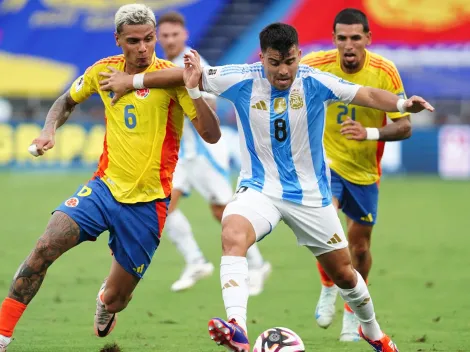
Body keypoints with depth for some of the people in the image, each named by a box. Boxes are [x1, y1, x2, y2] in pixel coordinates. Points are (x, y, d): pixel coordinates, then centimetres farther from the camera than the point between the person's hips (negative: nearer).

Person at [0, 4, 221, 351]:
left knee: (115, 300, 6)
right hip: (104, 188, 3)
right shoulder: (103, 71, 1)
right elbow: (68, 101, 23)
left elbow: (212, 135, -17)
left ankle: (106, 302, 46)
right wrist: (49, 130, 3)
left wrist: (194, 90, -32)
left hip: (148, 202, -2)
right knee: (45, 247, -23)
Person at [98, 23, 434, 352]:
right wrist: (132, 80, 1)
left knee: (343, 273, 11)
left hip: (310, 194, 1)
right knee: (233, 235, -33)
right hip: (260, 189, -1)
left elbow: (368, 95, -24)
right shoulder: (242, 80, -13)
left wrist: (402, 103, -44)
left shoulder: (315, 82, -15)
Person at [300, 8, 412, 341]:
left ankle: (353, 312, 33)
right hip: (326, 161, -1)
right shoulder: (315, 65, -16)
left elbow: (405, 126, -15)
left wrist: (370, 133, -32)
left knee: (360, 245, 10)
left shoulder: (385, 72, -17)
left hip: (365, 171, 1)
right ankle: (328, 288, 0)